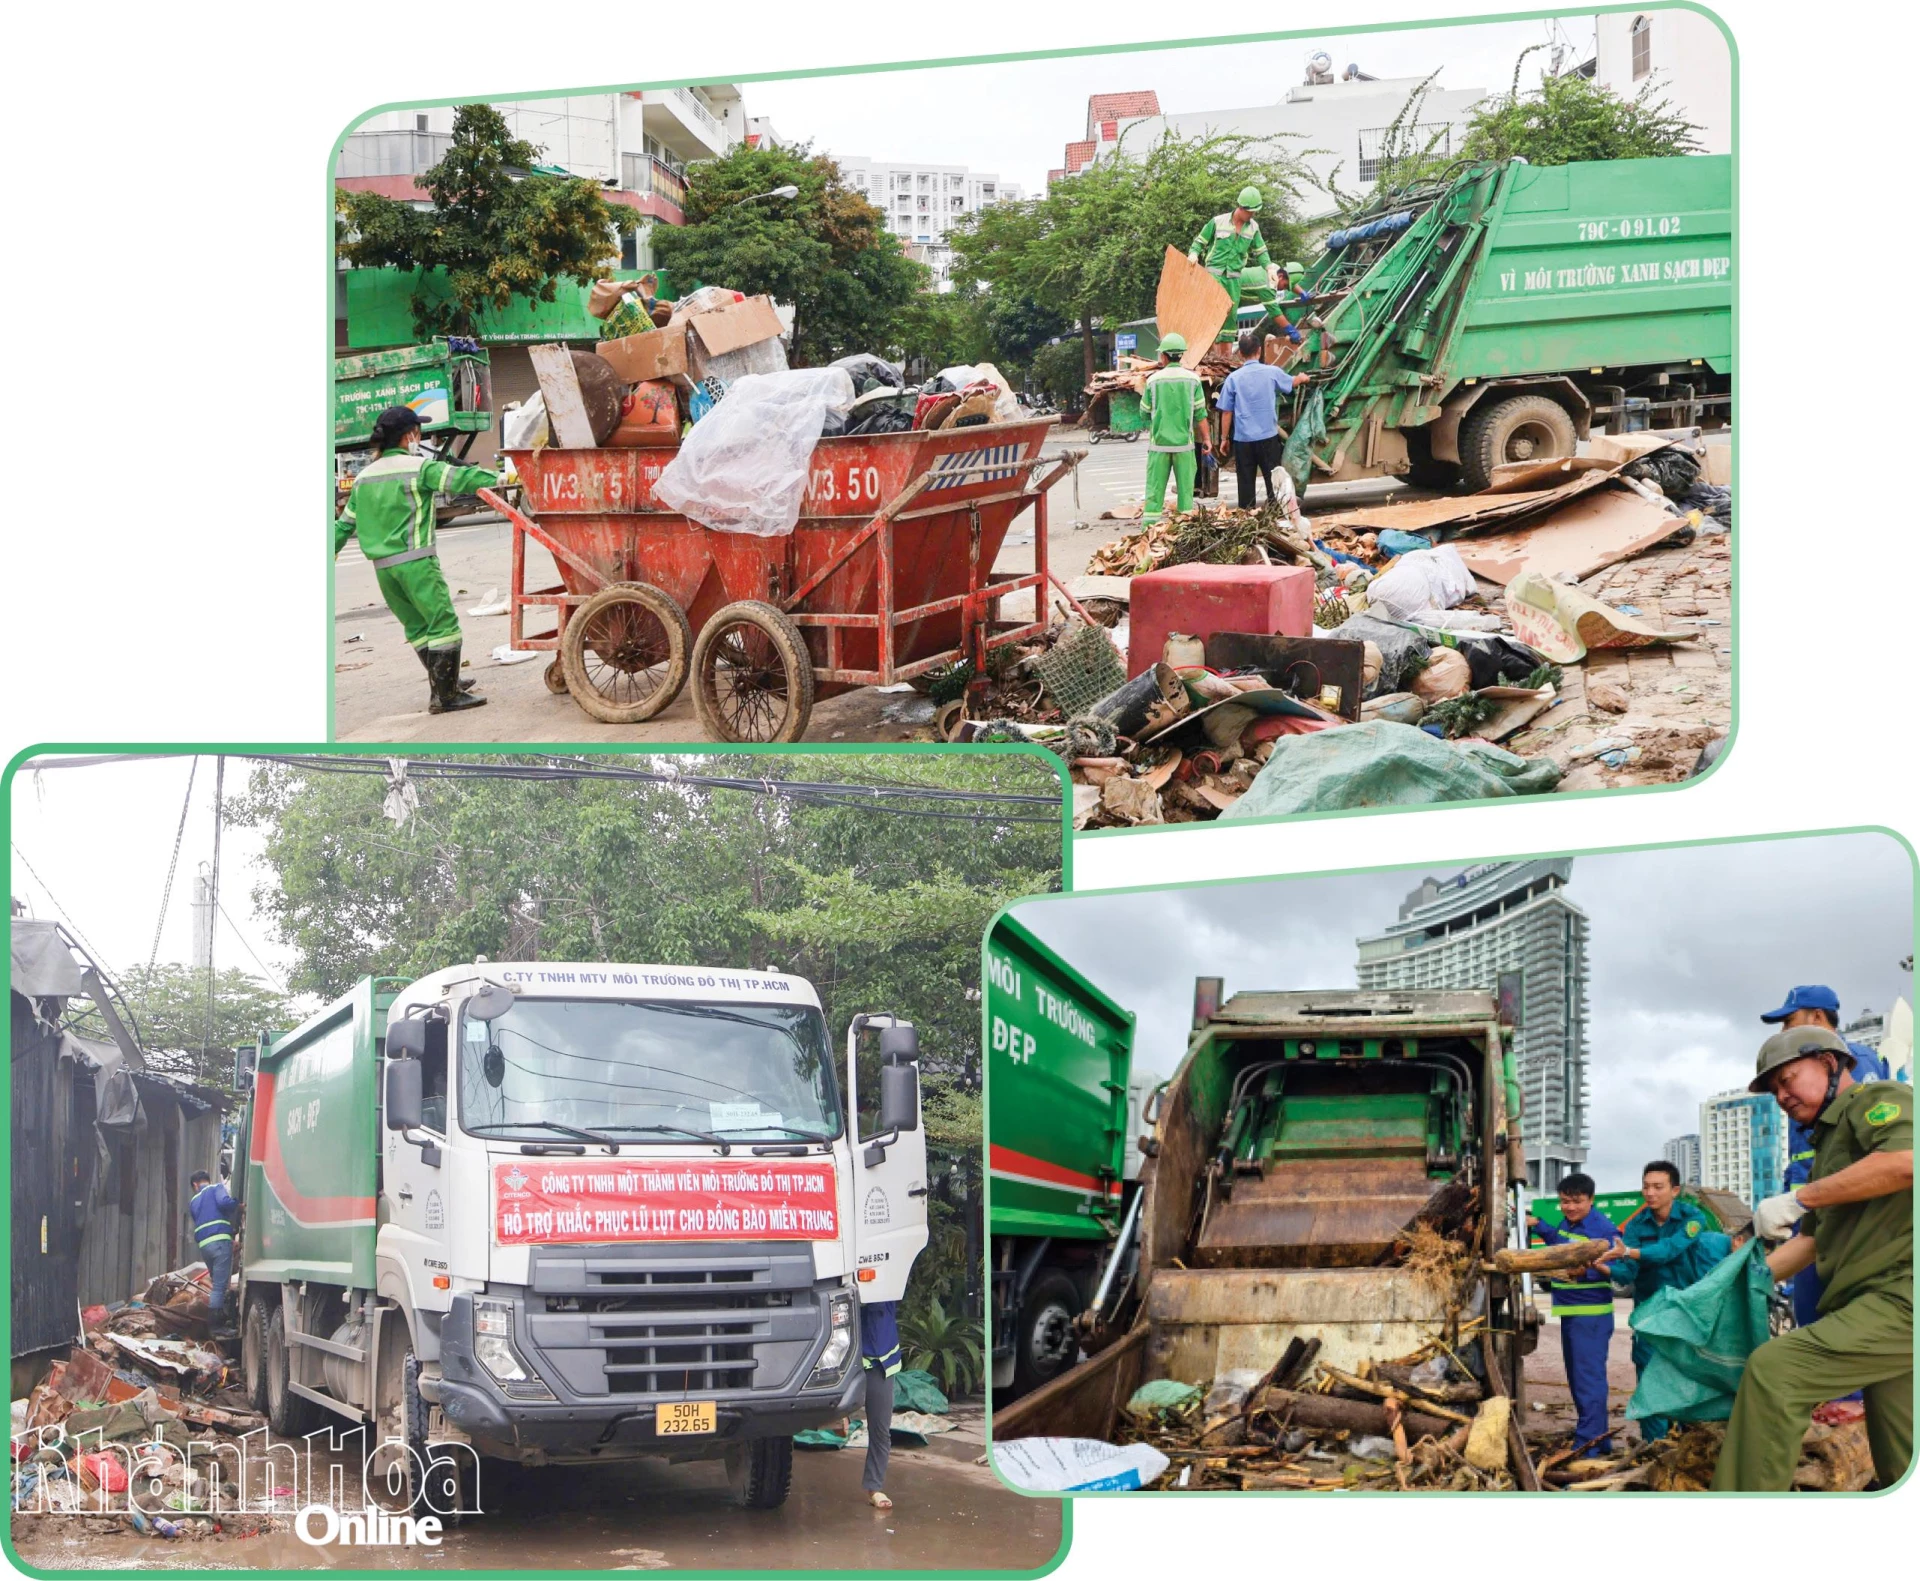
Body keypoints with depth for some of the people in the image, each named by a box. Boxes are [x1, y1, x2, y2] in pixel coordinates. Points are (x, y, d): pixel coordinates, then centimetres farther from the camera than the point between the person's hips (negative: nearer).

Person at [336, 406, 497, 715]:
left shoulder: (365, 476, 14)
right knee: (444, 624, -1)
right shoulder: (418, 468, -8)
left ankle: (444, 684, 26)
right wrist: (501, 479, -19)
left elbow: (346, 523, 17)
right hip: (415, 561, -8)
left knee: (417, 626, 17)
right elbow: (460, 479, -18)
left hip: (382, 566, 8)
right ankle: (444, 696, -2)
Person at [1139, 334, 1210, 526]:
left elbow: (1144, 413, 5)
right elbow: (1200, 414, -1)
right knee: (1185, 489, 5)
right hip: (1184, 443, 0)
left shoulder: (1154, 380, -2)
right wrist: (1206, 439, 7)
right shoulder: (1192, 379, -1)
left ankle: (1149, 530, -2)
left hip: (1159, 442, 0)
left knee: (1154, 490, 2)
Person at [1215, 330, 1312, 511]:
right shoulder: (1272, 372, -1)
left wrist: (1224, 438, 8)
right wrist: (1301, 378, 45)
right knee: (1274, 481, 7)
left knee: (1245, 483, 3)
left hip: (1242, 439, 0)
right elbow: (1291, 382, 21)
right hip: (1268, 436, 0)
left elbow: (1226, 412, -2)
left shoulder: (1233, 378, -4)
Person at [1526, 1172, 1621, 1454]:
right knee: (1577, 1379, 15)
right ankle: (1600, 1440, 25)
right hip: (1569, 1312, 10)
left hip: (1592, 1314, -10)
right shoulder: (1567, 1223, 11)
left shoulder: (1603, 1228, -16)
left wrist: (1585, 1271, -37)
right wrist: (1536, 1226, 29)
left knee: (1588, 1378, -10)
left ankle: (1588, 1446, -10)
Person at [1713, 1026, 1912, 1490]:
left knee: (1773, 1369, -20)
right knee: (1899, 1465, 7)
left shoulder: (1877, 1099, -1)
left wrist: (1798, 1197, -18)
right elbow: (1811, 1241, 32)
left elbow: (1905, 1161, -23)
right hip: (1887, 1301, 10)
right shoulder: (1831, 1138, 29)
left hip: (1901, 1295, -10)